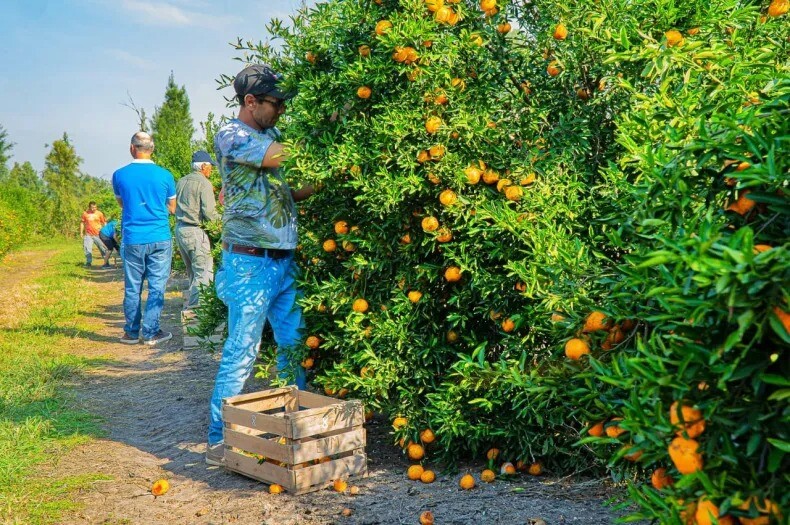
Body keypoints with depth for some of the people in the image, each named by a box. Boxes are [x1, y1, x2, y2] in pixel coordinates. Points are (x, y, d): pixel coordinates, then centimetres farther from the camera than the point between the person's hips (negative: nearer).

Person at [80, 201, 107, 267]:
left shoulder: (99, 213, 1)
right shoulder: (85, 213, 1)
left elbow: (104, 223, 7)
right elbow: (82, 223, 8)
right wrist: (81, 232, 4)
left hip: (98, 234, 0)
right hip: (88, 235, 0)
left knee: (103, 248, 4)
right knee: (88, 249, -1)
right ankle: (88, 262, 8)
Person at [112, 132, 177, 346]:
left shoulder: (119, 175, 1)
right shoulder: (164, 175, -3)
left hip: (132, 240, 1)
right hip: (160, 239, -1)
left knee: (132, 289, 10)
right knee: (157, 287, 4)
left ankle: (131, 333, 17)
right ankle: (151, 333, 5)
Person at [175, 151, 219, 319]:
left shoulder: (181, 182, 13)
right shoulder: (204, 183, -10)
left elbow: (175, 205, 15)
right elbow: (209, 212, -17)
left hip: (179, 229, 8)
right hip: (194, 231, -8)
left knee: (193, 271, 17)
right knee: (204, 272, -6)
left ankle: (193, 303, 22)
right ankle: (192, 308, -10)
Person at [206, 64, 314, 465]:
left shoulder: (273, 136, 16)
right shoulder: (230, 136, -7)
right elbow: (283, 158, -19)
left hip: (285, 260, 8)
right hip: (250, 262, -8)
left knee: (295, 345, 11)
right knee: (241, 350, -4)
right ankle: (219, 440, 7)